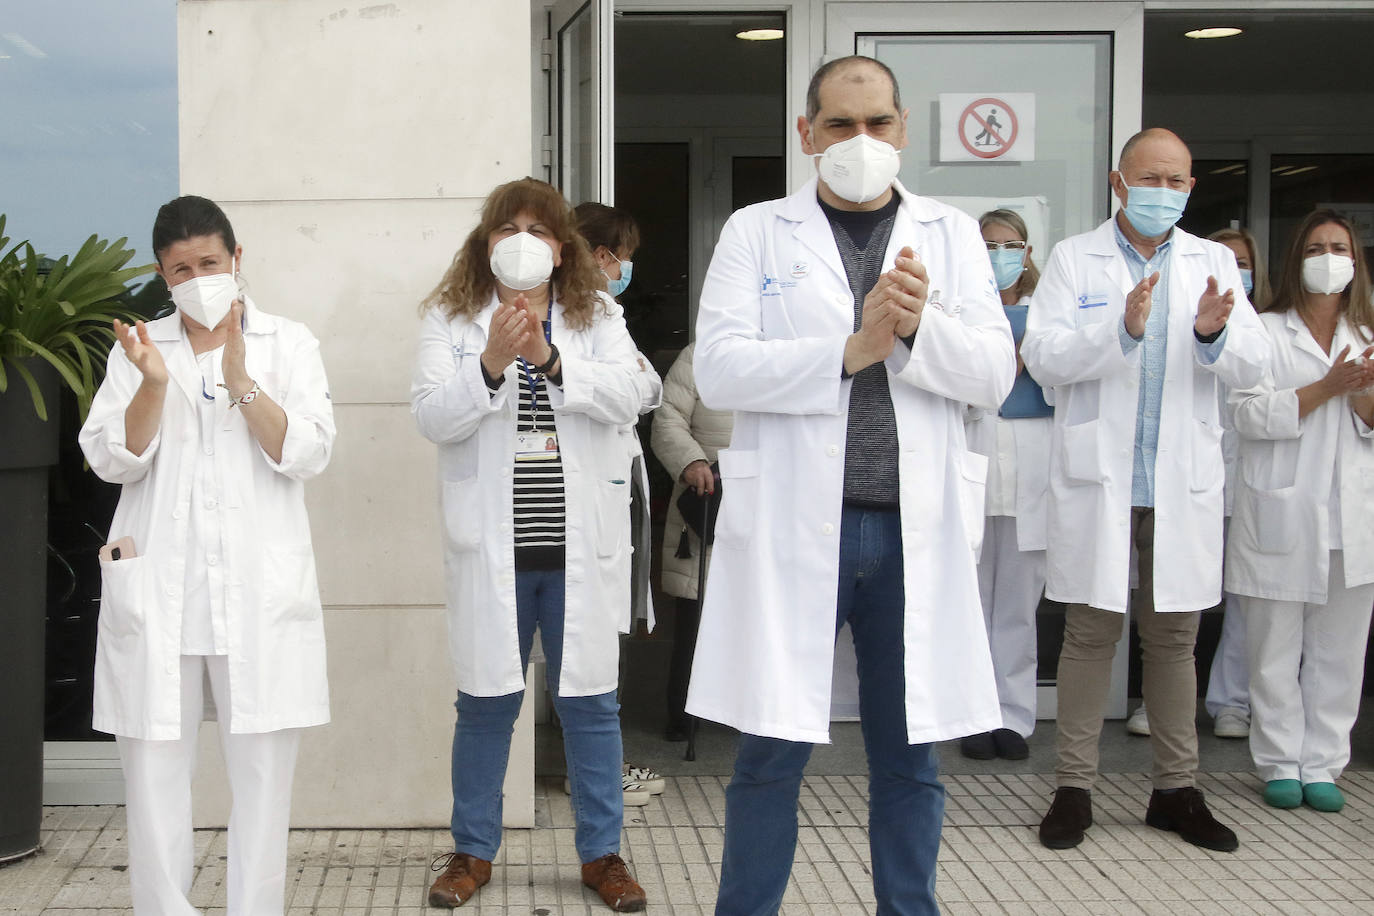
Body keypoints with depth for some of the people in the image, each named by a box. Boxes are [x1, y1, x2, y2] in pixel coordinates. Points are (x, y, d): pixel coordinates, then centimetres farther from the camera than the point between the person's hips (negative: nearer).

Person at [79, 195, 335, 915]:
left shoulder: (288, 343, 8)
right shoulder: (140, 347, 11)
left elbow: (307, 454, -3)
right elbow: (112, 461, 2)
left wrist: (242, 381, -14)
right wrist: (153, 383, -13)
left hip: (260, 586, -1)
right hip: (156, 584, 1)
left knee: (262, 766, 1)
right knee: (153, 762, 1)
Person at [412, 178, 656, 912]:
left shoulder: (597, 317, 7)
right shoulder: (451, 320, 4)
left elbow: (625, 398, -9)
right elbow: (432, 416, -8)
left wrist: (550, 358, -23)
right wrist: (491, 363, -23)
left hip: (581, 543, 1)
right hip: (491, 544, -1)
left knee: (590, 700, 7)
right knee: (487, 699, 8)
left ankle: (601, 852, 20)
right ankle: (473, 851, 23)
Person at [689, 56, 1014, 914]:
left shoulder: (953, 235, 10)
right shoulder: (756, 232, 5)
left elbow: (994, 376, 3)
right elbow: (720, 369, -6)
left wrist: (919, 327, -15)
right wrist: (850, 350, -15)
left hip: (917, 530, 2)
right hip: (793, 527, -2)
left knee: (910, 755, 12)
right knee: (773, 754, 5)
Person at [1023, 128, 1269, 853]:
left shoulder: (1214, 263, 9)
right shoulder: (1074, 259, 2)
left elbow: (1252, 365, 0)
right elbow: (1042, 356, -9)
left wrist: (1215, 333, -22)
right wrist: (1122, 328, -24)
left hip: (1182, 486, 2)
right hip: (1097, 481, -2)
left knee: (1175, 637, 10)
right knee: (1090, 634, 3)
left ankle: (1176, 788, 20)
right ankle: (1074, 788, 12)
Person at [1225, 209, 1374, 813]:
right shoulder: (1266, 332, 3)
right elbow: (1250, 413, -9)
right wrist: (1326, 388, -16)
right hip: (1281, 514, -3)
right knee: (1276, 649, 1)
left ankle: (1322, 765, 11)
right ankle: (1281, 764, 11)